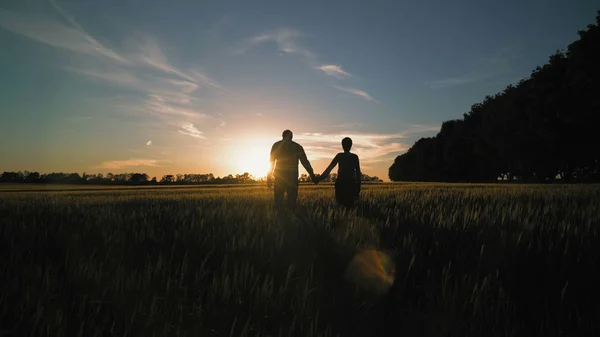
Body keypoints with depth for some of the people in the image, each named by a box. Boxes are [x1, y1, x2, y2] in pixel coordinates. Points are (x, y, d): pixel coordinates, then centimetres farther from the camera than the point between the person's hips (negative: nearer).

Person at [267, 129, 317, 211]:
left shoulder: (276, 145, 5)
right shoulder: (297, 146, 8)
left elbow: (271, 162, 2)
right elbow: (305, 162, 7)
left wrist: (269, 177, 4)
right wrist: (312, 176, 9)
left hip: (280, 177, 0)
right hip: (293, 177, 0)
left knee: (278, 200, 3)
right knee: (292, 201, 4)